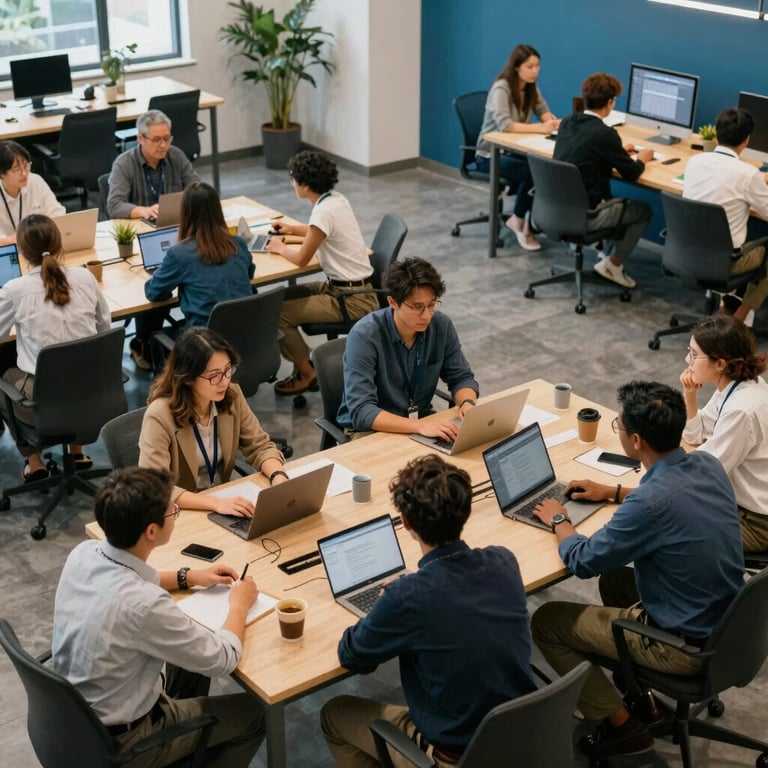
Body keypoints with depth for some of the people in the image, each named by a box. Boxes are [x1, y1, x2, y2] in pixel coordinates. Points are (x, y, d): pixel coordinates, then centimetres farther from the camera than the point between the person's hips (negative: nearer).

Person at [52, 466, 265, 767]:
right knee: (256, 713, 8)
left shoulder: (83, 553, -14)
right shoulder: (144, 605, -37)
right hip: (116, 742, -7)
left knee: (190, 656, 27)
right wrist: (239, 604, -4)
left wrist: (188, 577, 9)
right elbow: (222, 660, -21)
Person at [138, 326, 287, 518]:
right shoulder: (160, 416, -21)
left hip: (223, 498, 5)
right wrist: (215, 503, -36)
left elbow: (260, 446, 2)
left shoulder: (232, 395, -5)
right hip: (182, 512, -5)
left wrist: (278, 477, -18)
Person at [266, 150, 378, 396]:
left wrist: (280, 247, 5)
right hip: (340, 285, 9)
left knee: (277, 313, -9)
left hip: (352, 300, -9)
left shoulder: (324, 211, -22)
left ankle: (306, 374, 7)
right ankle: (304, 362, 17)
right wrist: (293, 229, 21)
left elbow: (302, 259, -13)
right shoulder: (336, 198, 5)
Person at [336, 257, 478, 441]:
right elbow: (361, 412, -30)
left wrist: (467, 404, -20)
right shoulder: (365, 336, -24)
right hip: (370, 430, -5)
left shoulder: (442, 326, -9)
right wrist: (420, 426, -42)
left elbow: (461, 377, 3)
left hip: (422, 421, 5)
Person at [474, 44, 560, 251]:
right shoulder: (501, 88, -19)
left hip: (514, 150, 7)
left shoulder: (531, 87, 5)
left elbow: (544, 112, 6)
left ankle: (530, 223, -10)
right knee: (531, 172, -32)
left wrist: (553, 122, -20)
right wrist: (540, 128, -36)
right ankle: (519, 220, -8)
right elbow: (504, 125, -31)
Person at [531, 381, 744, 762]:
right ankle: (636, 696, 34)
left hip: (685, 646, -8)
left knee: (546, 622, 4)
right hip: (725, 623, 8)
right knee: (615, 578, 31)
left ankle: (622, 725, 14)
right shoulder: (708, 464, -7)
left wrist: (558, 520, 2)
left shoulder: (650, 503, -32)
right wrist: (614, 493, 21)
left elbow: (582, 562, -17)